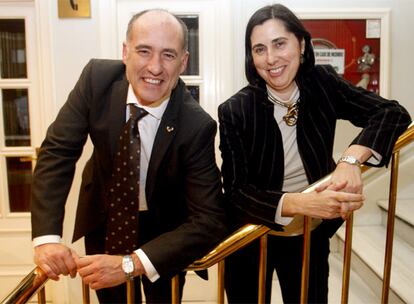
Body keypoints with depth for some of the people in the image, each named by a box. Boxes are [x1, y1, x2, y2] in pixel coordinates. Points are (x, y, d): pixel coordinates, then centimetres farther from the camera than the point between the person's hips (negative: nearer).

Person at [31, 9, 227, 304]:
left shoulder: (197, 125, -30)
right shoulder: (97, 78, -23)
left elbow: (208, 220, -30)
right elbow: (58, 151, -18)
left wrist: (131, 265, -38)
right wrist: (47, 237, -29)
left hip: (164, 229, -1)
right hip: (104, 218, 2)